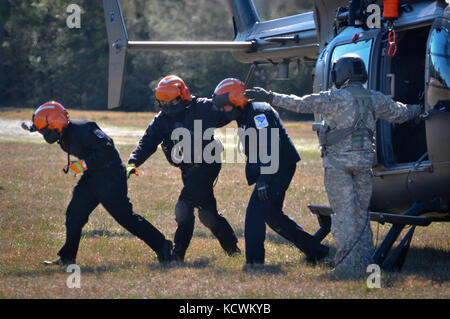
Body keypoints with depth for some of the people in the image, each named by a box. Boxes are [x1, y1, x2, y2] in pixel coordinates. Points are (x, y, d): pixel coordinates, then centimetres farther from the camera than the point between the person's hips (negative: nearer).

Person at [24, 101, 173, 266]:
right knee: (74, 214, 6)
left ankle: (162, 246, 2)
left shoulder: (81, 130, -23)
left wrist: (84, 164, -25)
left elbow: (107, 149, -28)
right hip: (92, 178, 10)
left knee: (125, 217, -6)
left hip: (110, 177, -10)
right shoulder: (64, 136, 7)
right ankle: (67, 258, 13)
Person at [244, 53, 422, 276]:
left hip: (338, 162, -5)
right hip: (364, 162, 5)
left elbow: (300, 104, -12)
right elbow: (400, 113, 23)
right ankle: (364, 264, 12)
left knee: (344, 214, -4)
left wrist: (270, 98, -6)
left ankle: (347, 266, -8)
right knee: (361, 214, 12)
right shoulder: (376, 100, 7)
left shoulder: (335, 98, -9)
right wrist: (419, 109, 43)